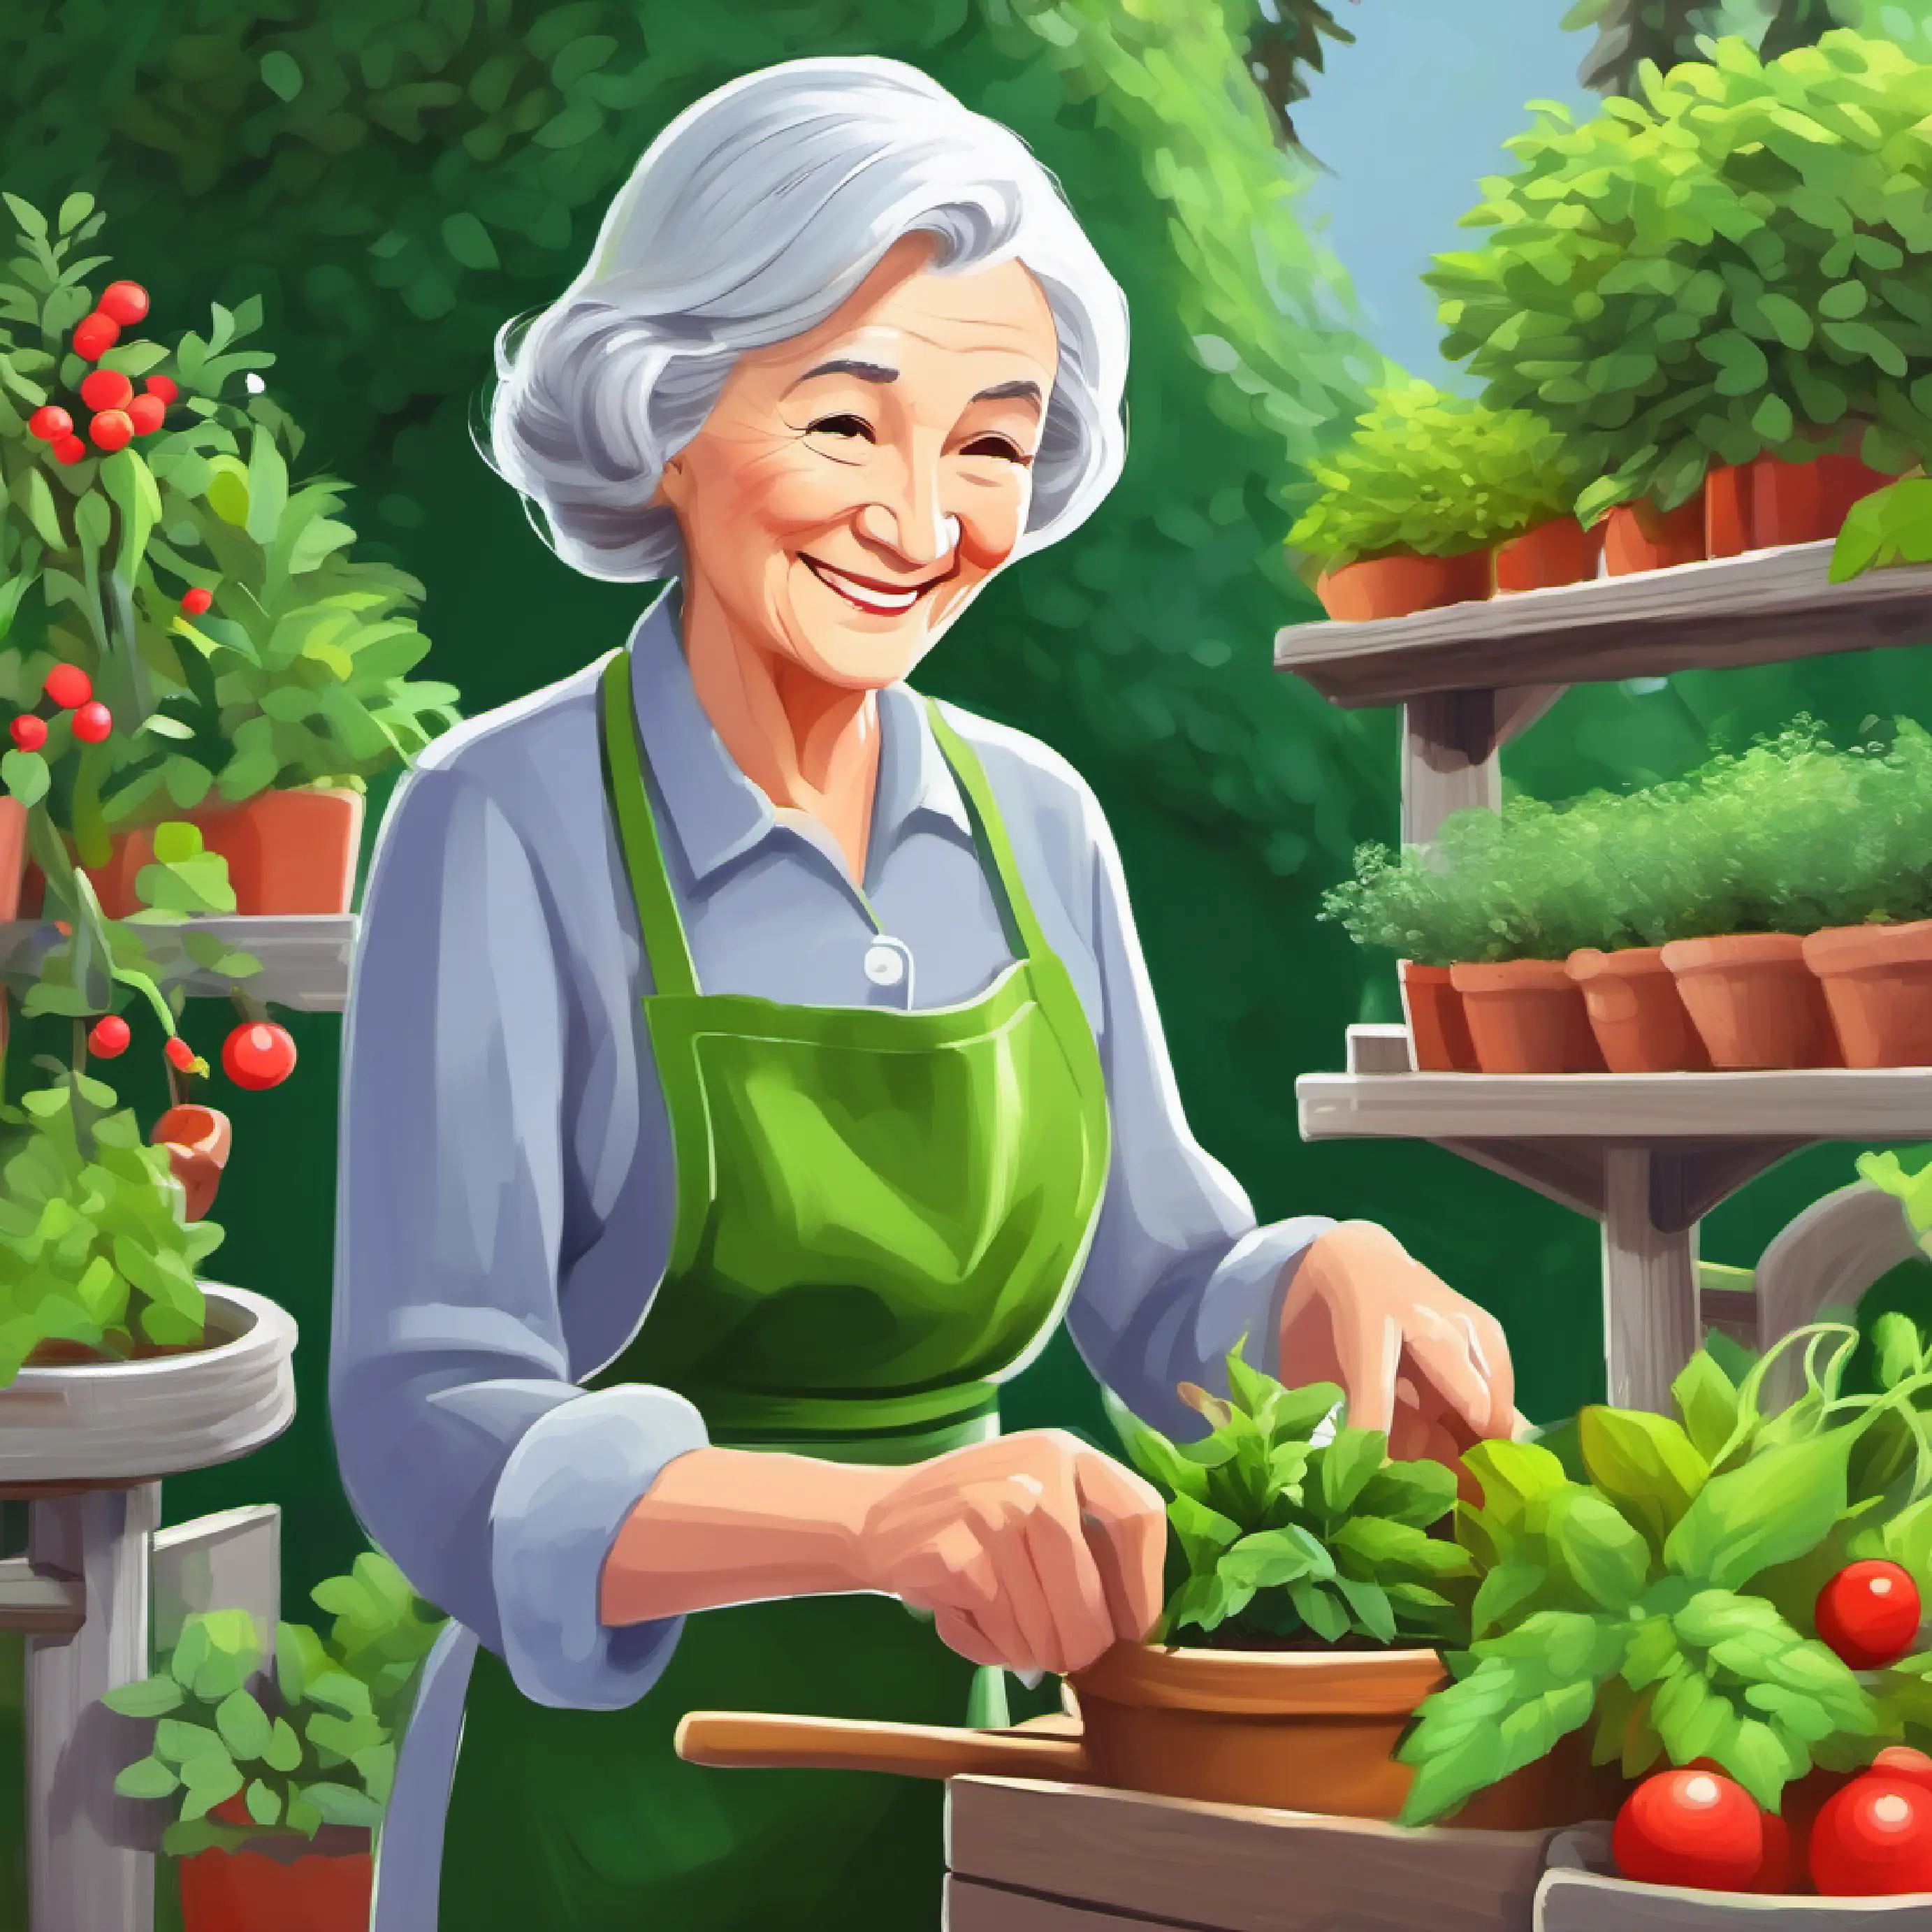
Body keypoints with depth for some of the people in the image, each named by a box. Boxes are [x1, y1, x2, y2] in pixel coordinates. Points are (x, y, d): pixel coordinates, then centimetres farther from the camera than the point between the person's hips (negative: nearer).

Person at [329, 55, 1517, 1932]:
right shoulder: (510, 825, -15)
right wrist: (878, 1515, -39)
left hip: (952, 1776, 5)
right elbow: (436, 1437, -23)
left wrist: (1328, 1287, -13)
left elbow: (1155, 1292, 10)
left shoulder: (1036, 823, 0)